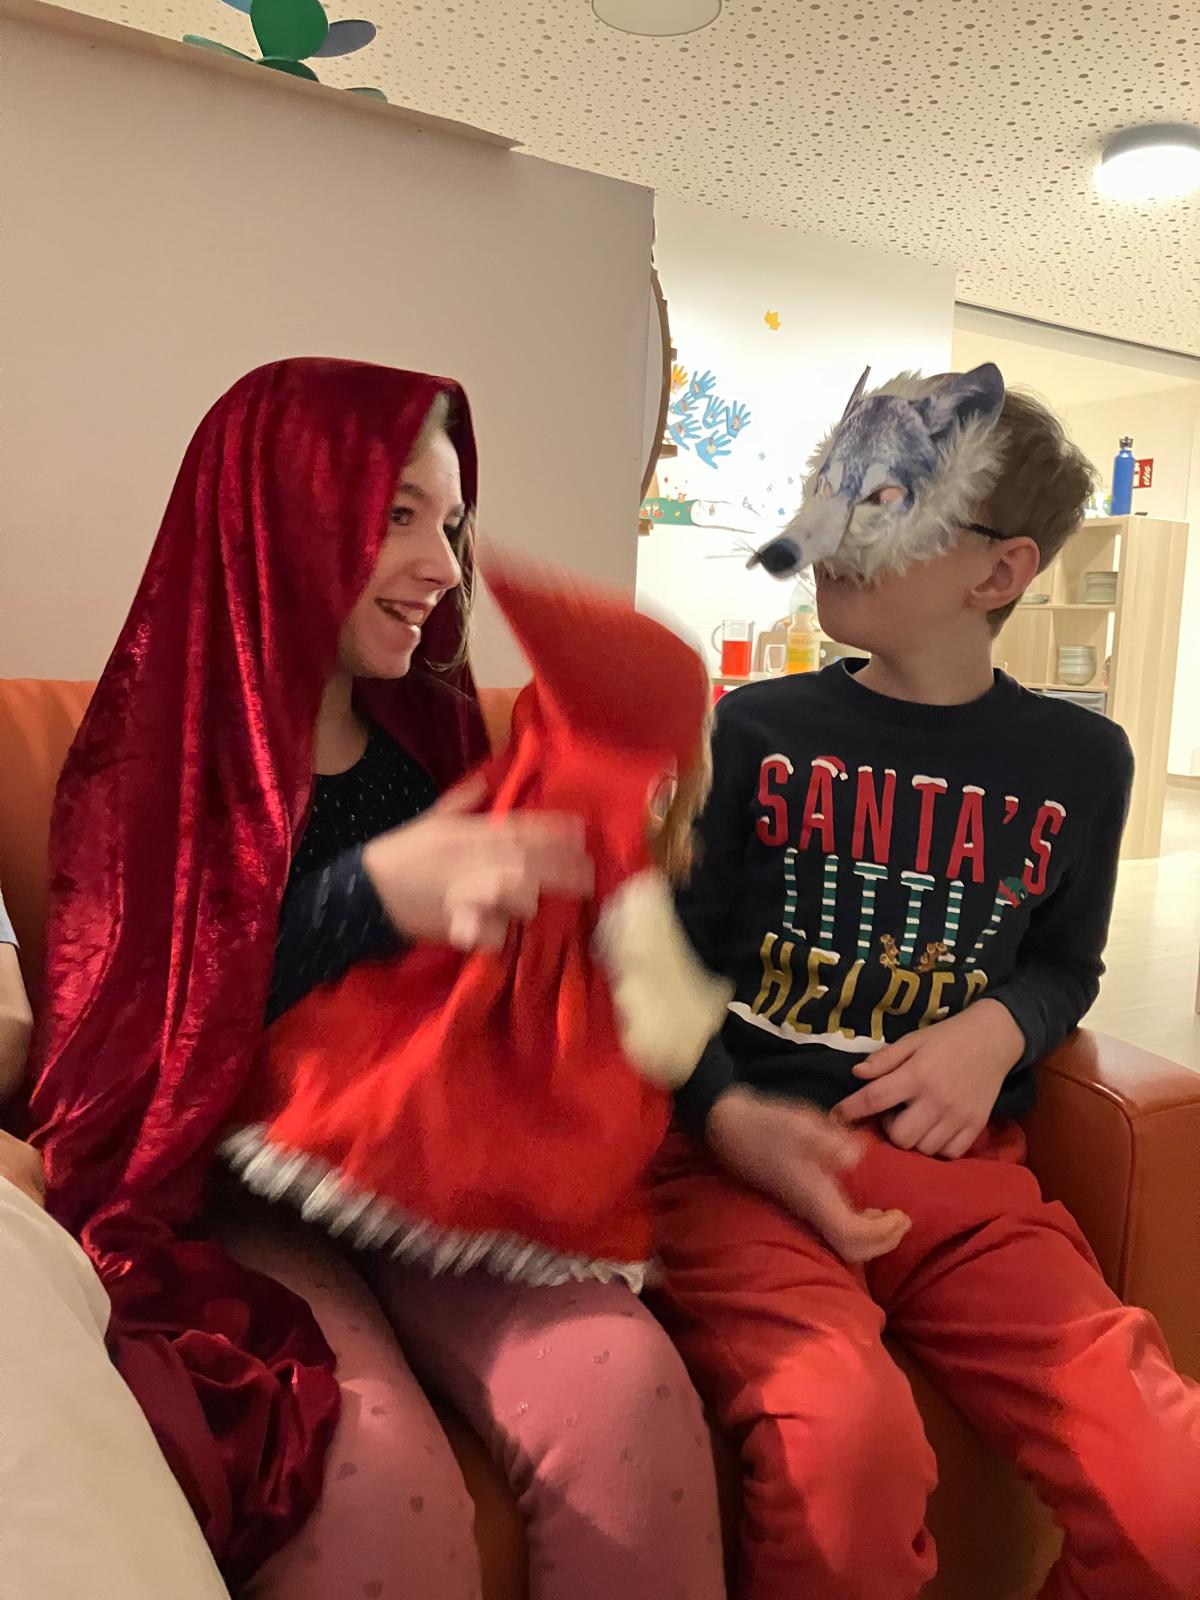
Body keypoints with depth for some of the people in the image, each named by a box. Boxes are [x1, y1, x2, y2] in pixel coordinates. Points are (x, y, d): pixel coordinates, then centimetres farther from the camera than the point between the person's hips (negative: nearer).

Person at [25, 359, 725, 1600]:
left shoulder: (431, 733, 9)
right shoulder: (149, 755, -4)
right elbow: (138, 1025, -16)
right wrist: (371, 897, -26)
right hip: (232, 1194, -3)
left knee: (628, 1390, -22)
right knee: (377, 1483, -28)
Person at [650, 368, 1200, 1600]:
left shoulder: (1076, 760, 10)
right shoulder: (756, 732, 6)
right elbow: (670, 956, 5)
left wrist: (996, 1029, -2)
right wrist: (724, 1110, -15)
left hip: (963, 1174, 3)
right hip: (747, 1156, -2)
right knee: (843, 1446, -32)